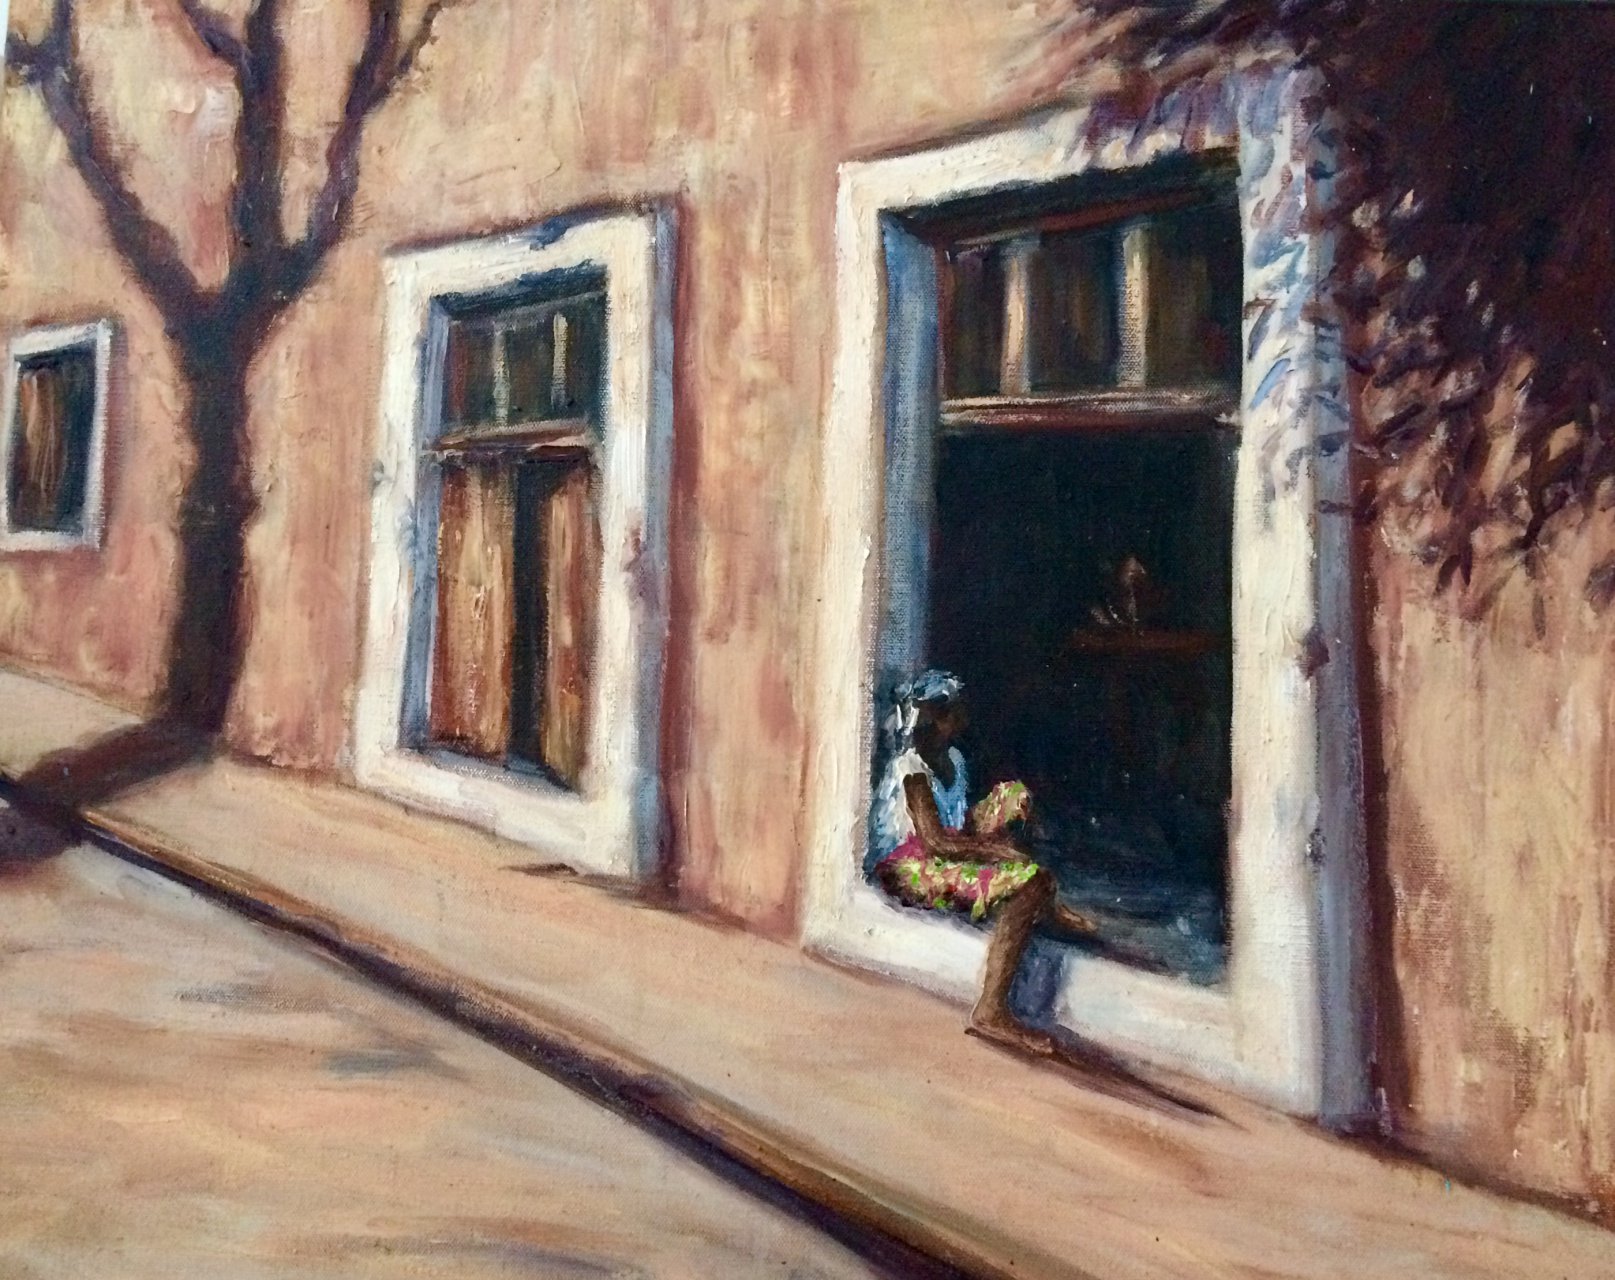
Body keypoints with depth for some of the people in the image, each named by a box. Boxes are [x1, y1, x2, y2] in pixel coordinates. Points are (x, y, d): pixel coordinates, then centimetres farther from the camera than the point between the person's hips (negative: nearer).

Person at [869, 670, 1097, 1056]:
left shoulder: (951, 758, 10)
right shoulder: (912, 768, -18)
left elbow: (964, 818, 16)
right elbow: (935, 841, -25)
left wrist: (993, 842, -4)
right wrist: (996, 849, -20)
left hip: (947, 851, 10)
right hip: (913, 869, -10)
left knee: (1014, 794, 17)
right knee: (1029, 880, -28)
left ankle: (1046, 906, 15)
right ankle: (991, 1012, -34)